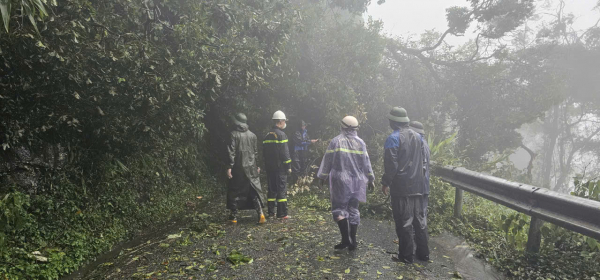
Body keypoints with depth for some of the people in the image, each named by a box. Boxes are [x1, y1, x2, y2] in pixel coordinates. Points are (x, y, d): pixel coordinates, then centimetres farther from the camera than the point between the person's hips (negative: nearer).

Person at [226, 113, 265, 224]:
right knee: (255, 190, 6)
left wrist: (229, 167, -11)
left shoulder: (234, 134, -9)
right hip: (251, 168, 3)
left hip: (238, 168, -3)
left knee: (235, 191, 10)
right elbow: (256, 152, 11)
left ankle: (234, 216, 18)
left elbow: (232, 152, -13)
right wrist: (257, 166, 19)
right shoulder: (252, 135, 6)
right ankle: (260, 212, -8)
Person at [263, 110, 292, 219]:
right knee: (282, 190, -2)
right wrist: (288, 166, -10)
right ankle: (282, 214, 0)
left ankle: (271, 212, 15)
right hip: (280, 167, -7)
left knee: (272, 189, 12)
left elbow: (264, 151, 15)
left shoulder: (267, 135, 13)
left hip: (269, 167, 7)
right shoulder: (281, 134, -11)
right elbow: (285, 152, -15)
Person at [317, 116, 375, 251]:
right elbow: (366, 163, 6)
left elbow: (327, 160, -4)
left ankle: (345, 239, -3)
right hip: (356, 182, 4)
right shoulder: (360, 143, 2)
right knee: (353, 210, 12)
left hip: (340, 181, -4)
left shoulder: (336, 141, -8)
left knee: (339, 208, 4)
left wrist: (322, 176, 7)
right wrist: (370, 178, 17)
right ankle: (353, 240, 16)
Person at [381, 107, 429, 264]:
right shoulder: (417, 136, 10)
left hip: (401, 188, -7)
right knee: (419, 219, 15)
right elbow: (420, 161, 16)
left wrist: (386, 183, -8)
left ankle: (406, 256, 9)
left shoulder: (394, 138, -13)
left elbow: (391, 164, -17)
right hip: (417, 186, 7)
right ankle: (423, 253, 24)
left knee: (404, 221, 1)